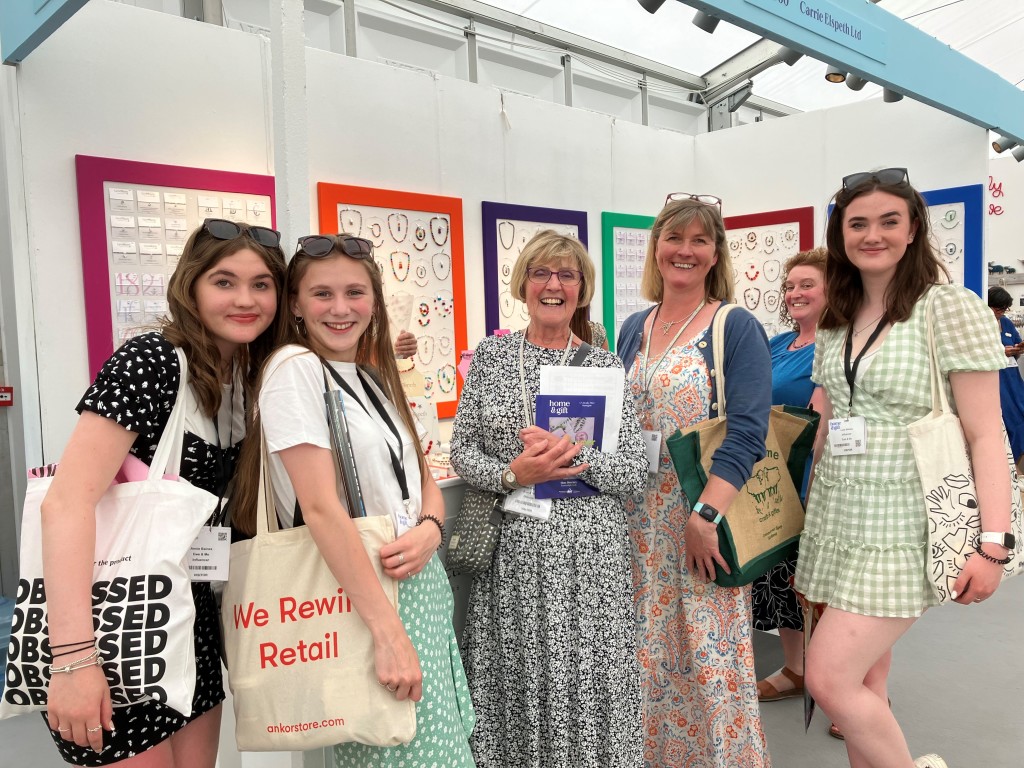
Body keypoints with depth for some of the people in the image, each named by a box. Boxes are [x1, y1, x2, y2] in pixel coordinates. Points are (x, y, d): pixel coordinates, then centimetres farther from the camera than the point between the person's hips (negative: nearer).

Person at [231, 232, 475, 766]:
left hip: (420, 579, 8)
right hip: (356, 592, -7)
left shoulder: (375, 377, 10)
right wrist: (389, 633, -23)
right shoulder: (294, 368, -13)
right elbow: (321, 508, -20)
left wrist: (429, 530, -12)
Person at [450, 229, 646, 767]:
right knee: (515, 687, 8)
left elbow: (633, 472, -1)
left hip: (589, 553, 0)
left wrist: (572, 453, -16)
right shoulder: (490, 355, 5)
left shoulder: (605, 365, 3)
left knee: (588, 686, 5)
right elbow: (461, 450, 3)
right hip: (510, 551, 1)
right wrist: (512, 473, -14)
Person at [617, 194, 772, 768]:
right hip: (640, 518, 5)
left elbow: (747, 434, -14)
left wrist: (705, 516, -22)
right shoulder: (634, 330, 10)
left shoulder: (737, 328, -6)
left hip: (707, 515, -5)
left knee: (709, 653, 2)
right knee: (646, 650, 13)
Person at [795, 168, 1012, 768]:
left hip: (902, 525, -6)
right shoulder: (834, 322, 10)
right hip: (837, 519, 6)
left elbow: (985, 436, -10)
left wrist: (993, 544, -16)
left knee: (831, 679, -9)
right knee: (865, 685, 12)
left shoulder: (951, 308, -8)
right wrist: (804, 509, 14)